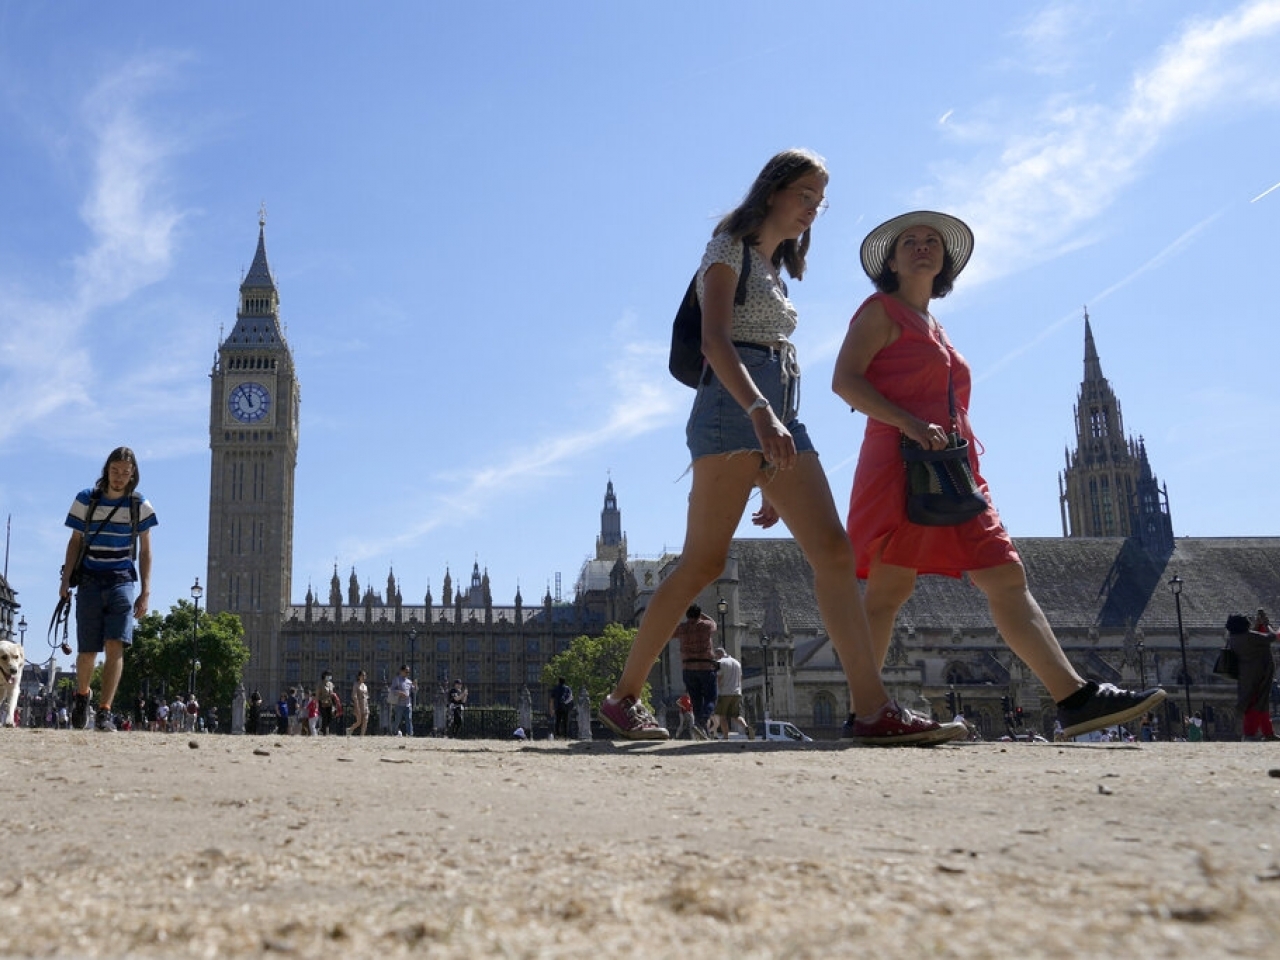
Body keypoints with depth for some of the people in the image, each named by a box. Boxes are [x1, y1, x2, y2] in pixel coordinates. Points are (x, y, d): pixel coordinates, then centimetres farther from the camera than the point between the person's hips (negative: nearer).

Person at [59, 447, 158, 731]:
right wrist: (66, 580, -2)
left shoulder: (140, 505, 2)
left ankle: (104, 712, -12)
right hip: (90, 580, 0)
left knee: (115, 647, -14)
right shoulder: (85, 500, 2)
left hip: (123, 581, 0)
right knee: (87, 651, 2)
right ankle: (82, 695, 32)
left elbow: (145, 551, 6)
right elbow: (75, 542, 7)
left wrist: (145, 591, 0)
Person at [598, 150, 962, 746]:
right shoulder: (730, 248, 3)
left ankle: (875, 710, -13)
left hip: (778, 414, 8)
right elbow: (715, 341, -13)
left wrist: (776, 477, 21)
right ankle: (624, 697, 1)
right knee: (704, 562, -10)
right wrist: (759, 413, -30)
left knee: (833, 551, -7)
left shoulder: (775, 270, 27)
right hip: (733, 407, -8)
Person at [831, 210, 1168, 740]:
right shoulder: (881, 310, 5)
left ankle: (1076, 698, -4)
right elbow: (844, 380, -9)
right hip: (901, 463, -8)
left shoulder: (934, 328, 28)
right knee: (889, 587, -12)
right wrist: (908, 424, -21)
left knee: (1007, 579, -1)